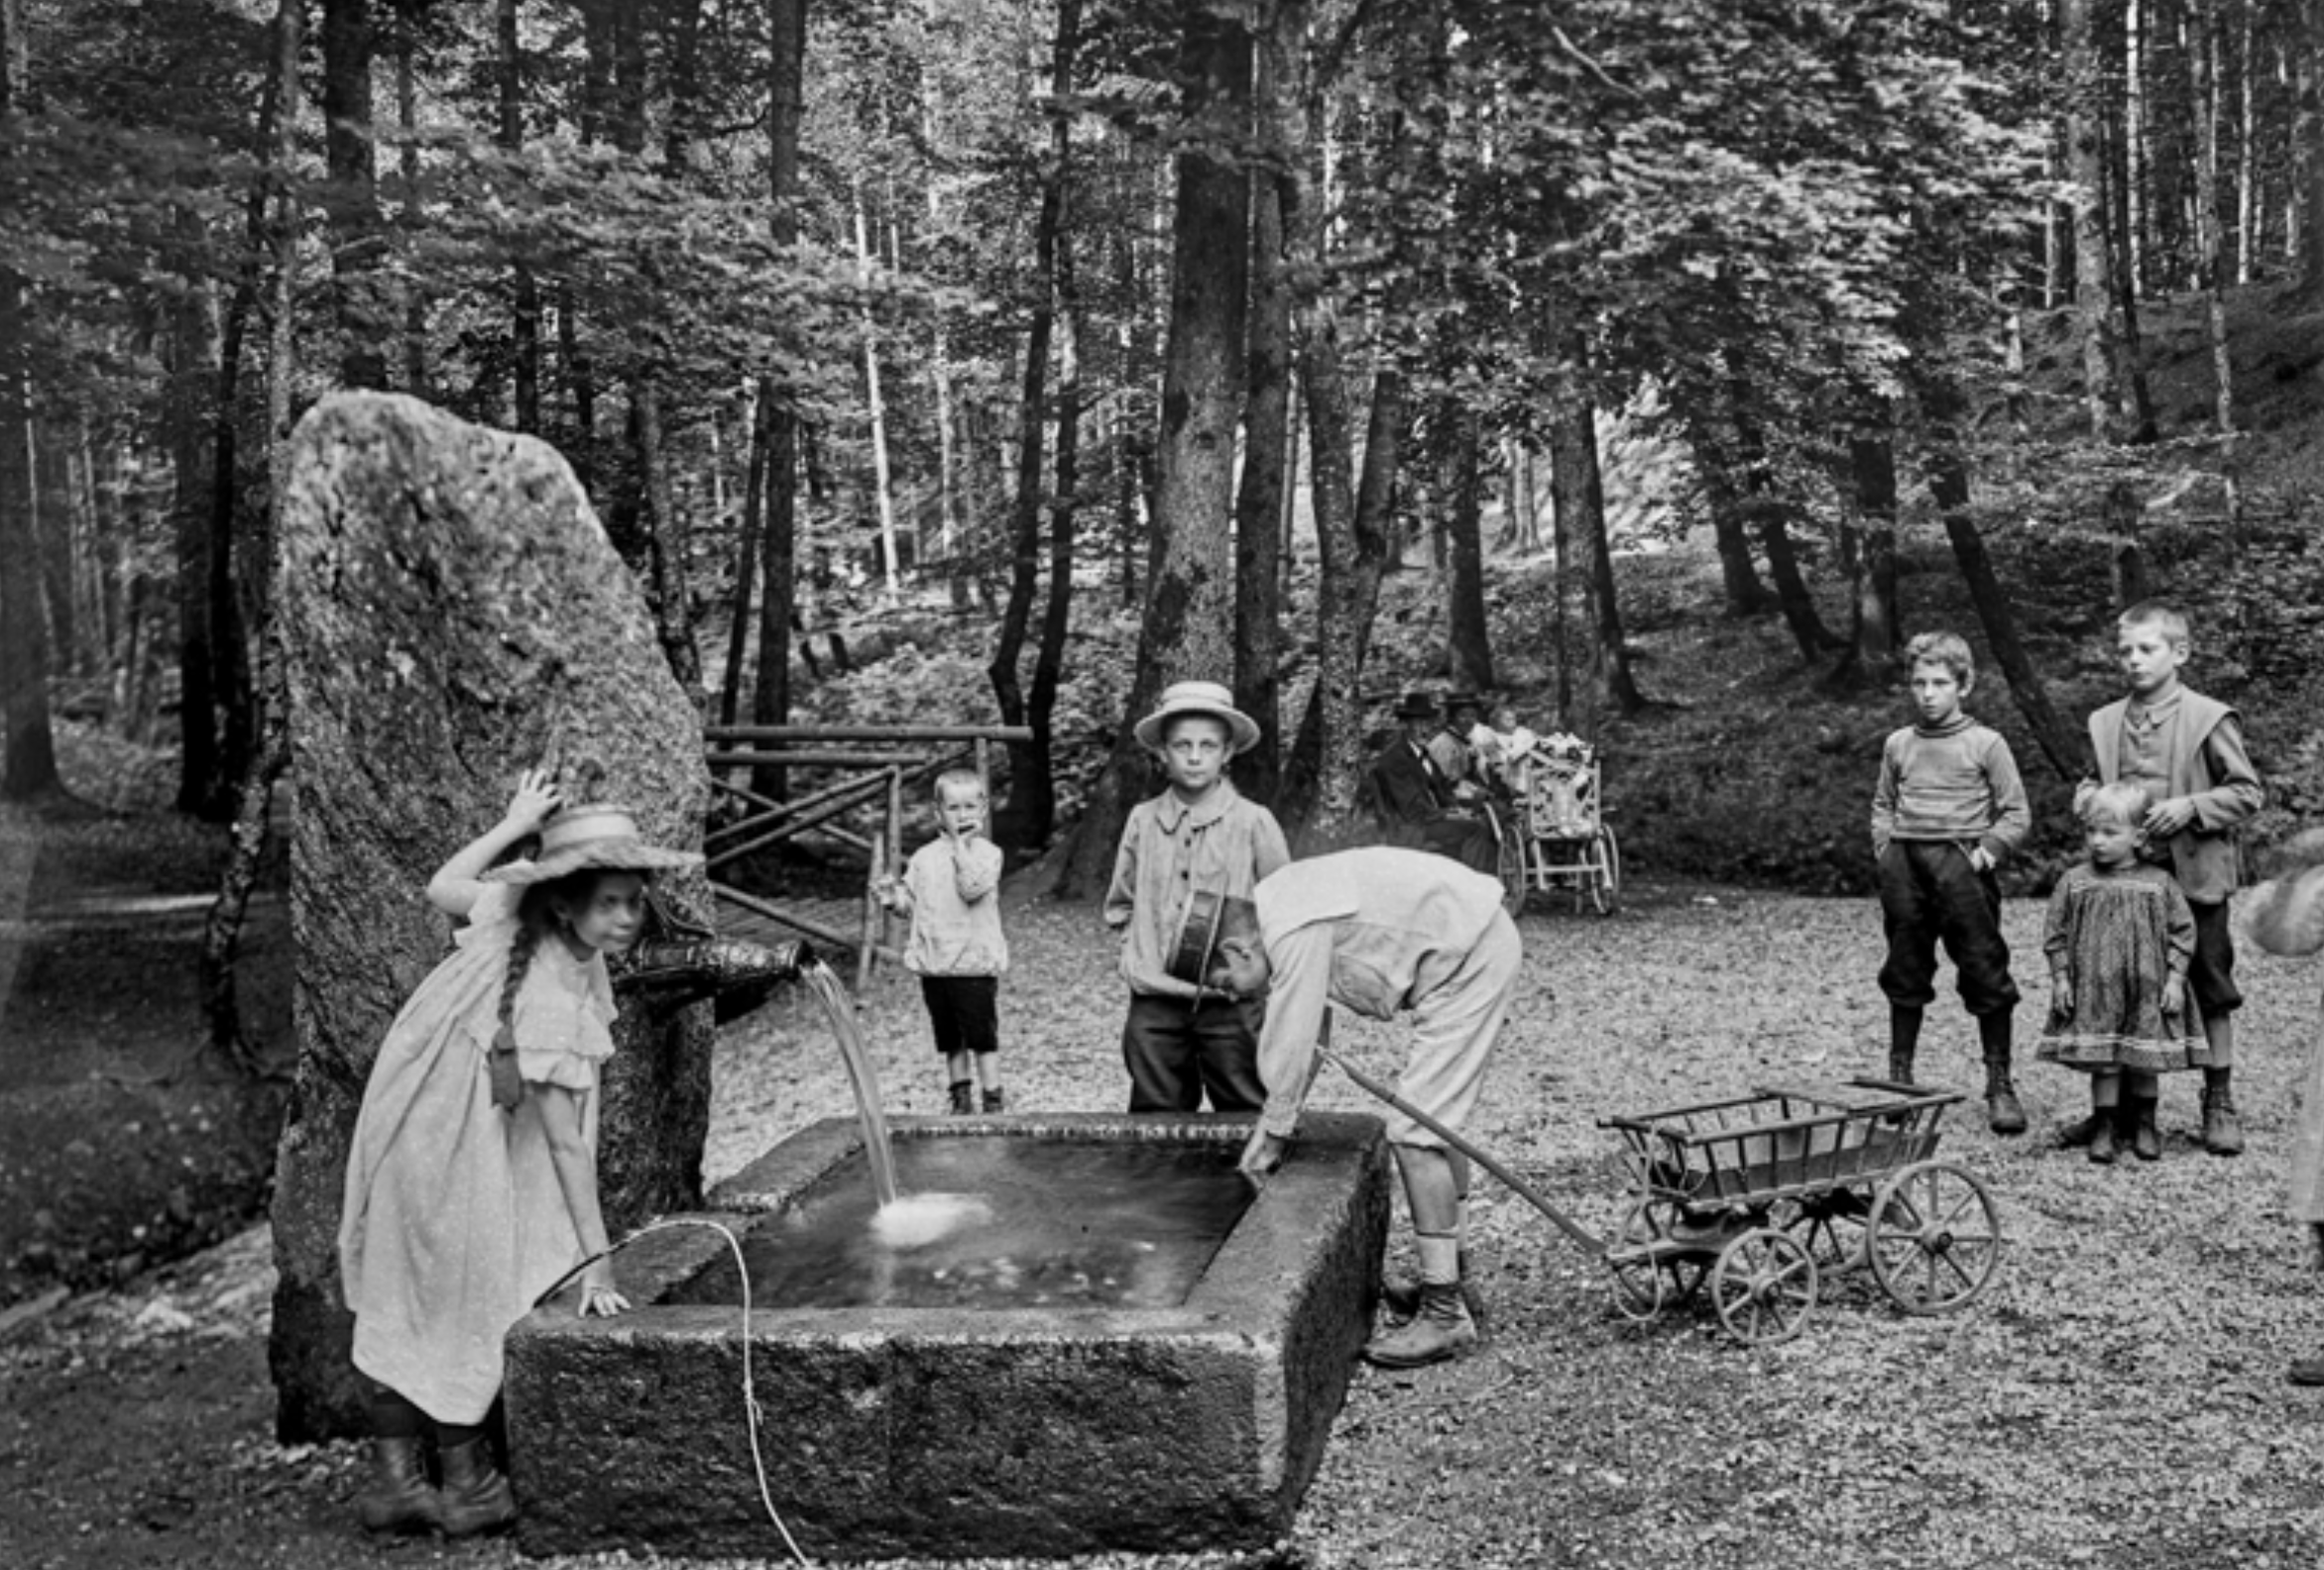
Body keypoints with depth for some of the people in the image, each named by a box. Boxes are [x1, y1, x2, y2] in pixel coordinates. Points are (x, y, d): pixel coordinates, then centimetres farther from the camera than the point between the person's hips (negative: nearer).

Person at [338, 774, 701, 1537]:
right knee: (463, 1310, 8)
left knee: (395, 1305, 15)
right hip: (453, 1157, -8)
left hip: (404, 1129, 8)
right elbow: (565, 1142, -25)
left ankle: (395, 1479, 27)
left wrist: (515, 826, 16)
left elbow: (442, 887, 12)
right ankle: (466, 1486, 23)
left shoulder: (513, 913, -9)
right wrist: (596, 1261, -20)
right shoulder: (554, 1001, -28)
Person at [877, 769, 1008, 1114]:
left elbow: (972, 888, -23)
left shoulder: (987, 853, -5)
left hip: (975, 963, -5)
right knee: (949, 1040, 15)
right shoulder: (924, 857, 8)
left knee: (982, 1037, -3)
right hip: (933, 964, 5)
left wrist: (961, 846, -19)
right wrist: (893, 897, -4)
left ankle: (993, 1099, 6)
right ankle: (961, 1098, 27)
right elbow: (912, 901, 16)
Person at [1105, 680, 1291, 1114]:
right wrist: (1143, 946, 5)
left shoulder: (1254, 822, -3)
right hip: (1154, 1003, 3)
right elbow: (1119, 906, 17)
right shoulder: (1143, 820, 5)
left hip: (1231, 1001, -2)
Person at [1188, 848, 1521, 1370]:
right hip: (1473, 951, 11)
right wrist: (1273, 1125, 13)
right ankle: (1450, 1277, 34)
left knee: (1415, 1129, -11)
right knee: (1439, 1117, 21)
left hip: (1470, 958, -11)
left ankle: (1445, 1314, -7)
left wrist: (1272, 1136, -7)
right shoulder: (1276, 914, 8)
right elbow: (1297, 1031, 14)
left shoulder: (1296, 933, -23)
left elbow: (1292, 1047, -19)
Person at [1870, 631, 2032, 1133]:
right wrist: (1885, 847, 6)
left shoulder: (1986, 744, -1)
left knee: (1985, 974, -3)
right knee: (1904, 974, 11)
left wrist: (1987, 849, -11)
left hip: (1961, 862, -3)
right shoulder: (1898, 744, 10)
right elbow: (1883, 803, 20)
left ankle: (1999, 1084, 5)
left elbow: (2016, 813, 2)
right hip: (1905, 867, 4)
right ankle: (1899, 1078, 21)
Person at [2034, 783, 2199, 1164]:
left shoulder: (2158, 883, -1)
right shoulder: (2075, 882, 0)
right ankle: (2105, 1126, 13)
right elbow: (2056, 935, 4)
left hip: (2147, 992, 0)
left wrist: (2175, 979, -2)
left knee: (2145, 1061, 9)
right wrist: (2060, 978, -1)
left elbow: (2182, 932, 4)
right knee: (2102, 1061, 1)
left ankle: (2145, 1125, 25)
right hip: (2093, 991, 0)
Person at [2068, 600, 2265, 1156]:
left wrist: (2190, 806, -17)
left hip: (2195, 875, -4)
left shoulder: (2209, 719, -6)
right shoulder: (2106, 722, 8)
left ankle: (2219, 1103, 16)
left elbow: (2248, 792, -5)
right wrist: (2090, 797, 1)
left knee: (2211, 989, 5)